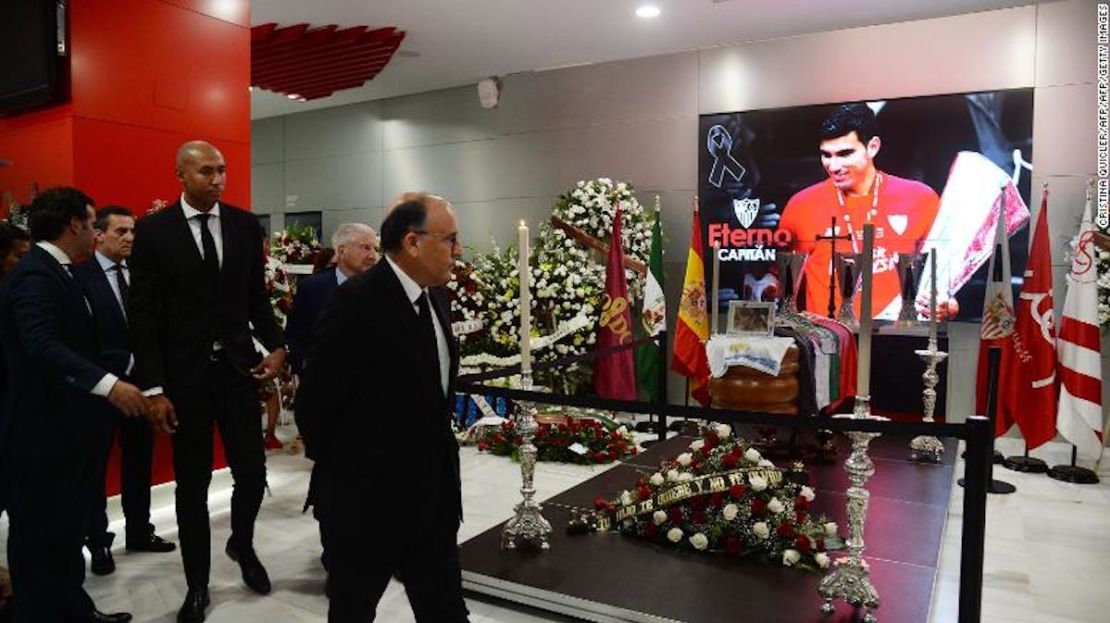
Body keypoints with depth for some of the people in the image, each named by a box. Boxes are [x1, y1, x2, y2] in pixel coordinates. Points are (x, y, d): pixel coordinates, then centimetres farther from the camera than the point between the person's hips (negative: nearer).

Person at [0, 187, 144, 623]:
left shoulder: (56, 271, 12)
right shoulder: (35, 274, -19)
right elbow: (42, 345, -33)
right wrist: (107, 383, -43)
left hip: (67, 426, 10)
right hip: (42, 431, -10)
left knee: (67, 529, 20)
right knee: (38, 534, 5)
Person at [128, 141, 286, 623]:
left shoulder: (246, 225, 3)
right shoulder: (153, 231, -5)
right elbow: (143, 313, -6)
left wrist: (275, 345, -4)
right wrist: (153, 387, -10)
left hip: (239, 367, 2)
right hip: (184, 374, -2)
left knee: (253, 473, 2)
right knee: (191, 485, 10)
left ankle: (242, 543, 35)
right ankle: (197, 583, 28)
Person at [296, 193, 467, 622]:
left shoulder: (435, 296, 5)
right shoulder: (357, 302, -21)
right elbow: (315, 404, -16)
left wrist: (440, 461, 11)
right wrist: (338, 471, -2)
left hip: (433, 496, 7)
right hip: (366, 500, -6)